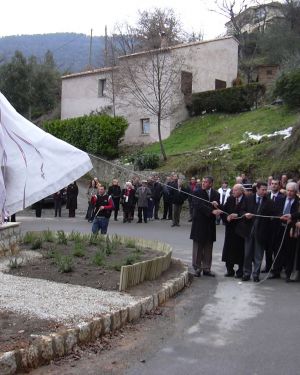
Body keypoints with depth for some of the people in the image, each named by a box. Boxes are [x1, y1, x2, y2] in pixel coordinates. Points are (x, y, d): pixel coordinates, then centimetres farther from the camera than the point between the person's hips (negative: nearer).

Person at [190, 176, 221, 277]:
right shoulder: (197, 192, -6)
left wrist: (215, 205, -20)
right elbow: (198, 206, -17)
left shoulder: (216, 194, 6)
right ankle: (197, 268, 12)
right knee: (198, 247, 4)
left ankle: (206, 268, 16)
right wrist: (211, 211, -25)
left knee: (208, 248, 8)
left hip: (210, 224, 4)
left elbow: (217, 208, 3)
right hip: (199, 223, -3)